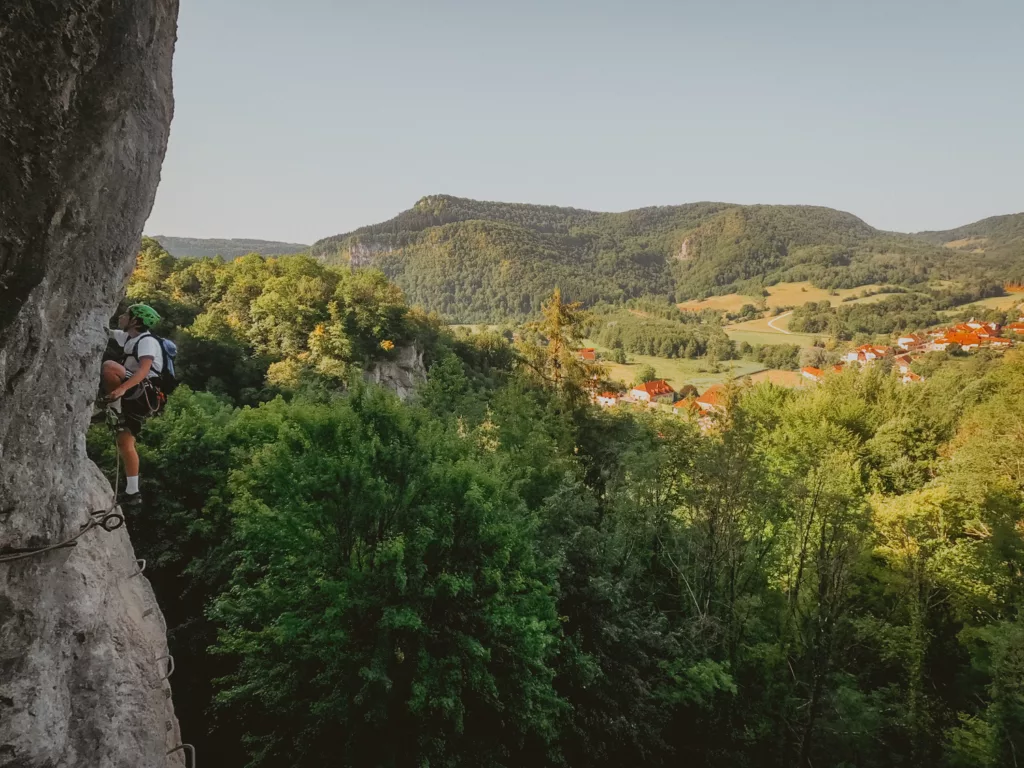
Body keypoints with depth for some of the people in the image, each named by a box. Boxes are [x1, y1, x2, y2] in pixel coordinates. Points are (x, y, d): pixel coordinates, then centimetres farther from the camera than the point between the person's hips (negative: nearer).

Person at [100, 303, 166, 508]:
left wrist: (121, 388, -37)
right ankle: (132, 493, 11)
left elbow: (144, 370, -25)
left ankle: (114, 406, -9)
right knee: (125, 443, 7)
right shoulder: (129, 338, 18)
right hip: (134, 399, 9)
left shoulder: (147, 341, -10)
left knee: (109, 366, -24)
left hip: (145, 396, -9)